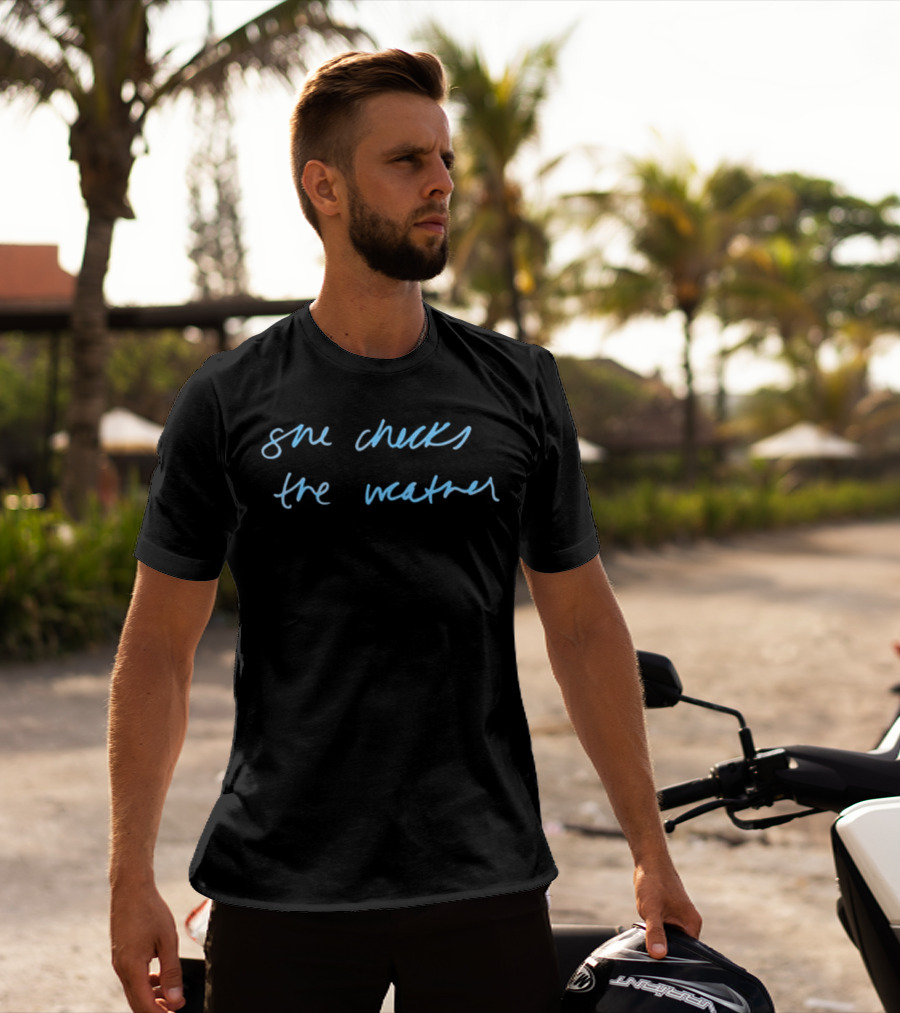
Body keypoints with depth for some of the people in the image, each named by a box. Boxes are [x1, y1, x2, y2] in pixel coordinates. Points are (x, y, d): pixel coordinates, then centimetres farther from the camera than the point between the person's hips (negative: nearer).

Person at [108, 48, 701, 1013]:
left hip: (485, 891, 1)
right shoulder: (228, 401, 1)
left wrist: (649, 848, 9)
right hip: (279, 892, -1)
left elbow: (584, 626, 11)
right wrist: (131, 880, -1)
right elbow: (157, 650, 3)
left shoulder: (518, 386, 6)